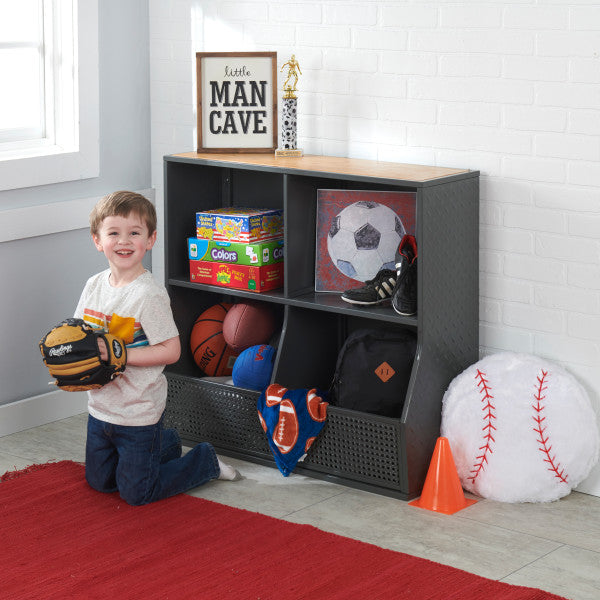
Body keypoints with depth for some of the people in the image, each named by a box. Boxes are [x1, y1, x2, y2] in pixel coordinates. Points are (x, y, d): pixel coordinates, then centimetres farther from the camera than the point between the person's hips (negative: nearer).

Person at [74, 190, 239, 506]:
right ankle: (167, 444, 39)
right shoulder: (94, 285, 0)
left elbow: (171, 350, -22)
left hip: (139, 412, -7)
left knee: (136, 494, 3)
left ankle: (206, 461, 22)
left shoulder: (149, 294, -21)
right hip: (100, 407, 7)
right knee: (98, 482, 22)